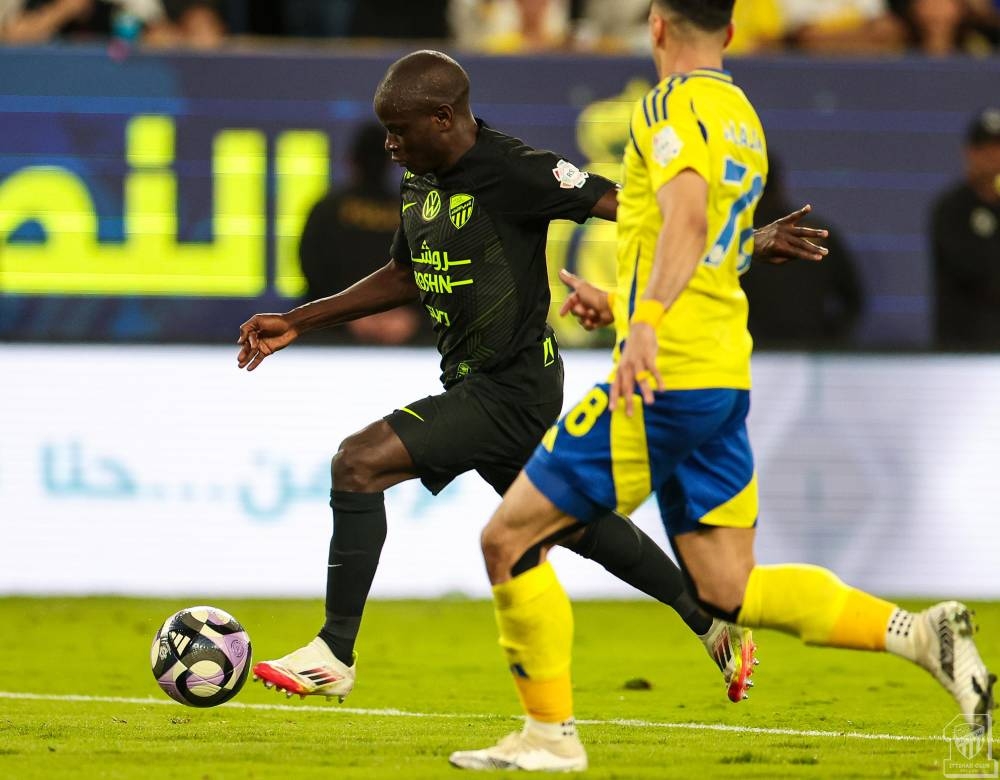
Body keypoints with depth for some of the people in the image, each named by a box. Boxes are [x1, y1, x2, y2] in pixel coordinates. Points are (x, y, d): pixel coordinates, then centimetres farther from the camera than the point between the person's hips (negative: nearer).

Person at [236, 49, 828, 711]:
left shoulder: (511, 172, -19)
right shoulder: (418, 181, 8)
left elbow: (621, 204, -19)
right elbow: (403, 279, 23)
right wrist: (295, 323, 20)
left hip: (511, 392, -9)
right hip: (474, 386, 9)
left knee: (359, 463, -19)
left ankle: (335, 655, -14)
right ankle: (716, 624, 36)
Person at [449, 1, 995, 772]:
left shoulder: (674, 105, -9)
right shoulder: (744, 119, 19)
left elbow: (688, 218, -27)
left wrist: (646, 321, -40)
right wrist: (622, 304, 39)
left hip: (663, 384, -9)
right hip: (725, 382, 9)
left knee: (508, 537, 0)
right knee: (730, 590, 9)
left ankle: (552, 732, 1)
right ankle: (917, 632, -5)